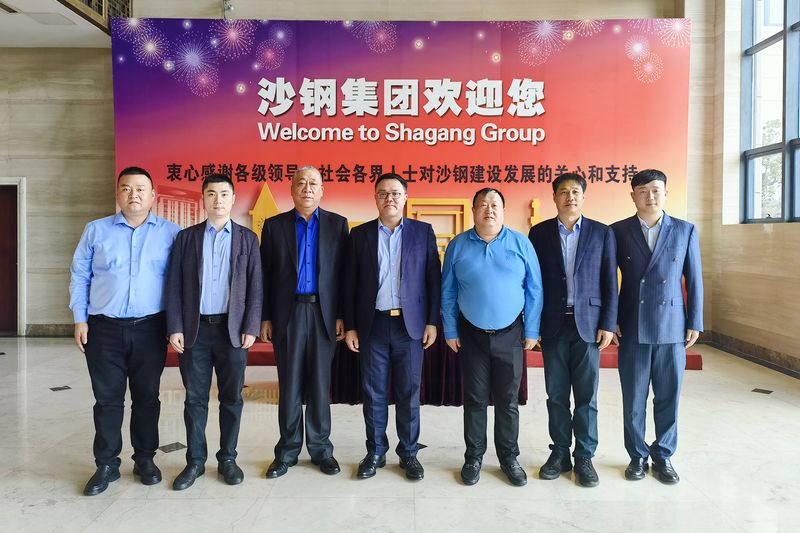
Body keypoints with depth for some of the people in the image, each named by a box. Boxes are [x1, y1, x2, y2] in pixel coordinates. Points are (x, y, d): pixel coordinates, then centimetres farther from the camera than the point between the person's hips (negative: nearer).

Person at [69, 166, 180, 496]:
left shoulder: (170, 233, 2)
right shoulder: (96, 231, 6)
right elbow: (79, 277, 8)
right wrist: (80, 320, 2)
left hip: (150, 329, -1)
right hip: (104, 329, 1)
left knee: (147, 397, 9)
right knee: (108, 399, 7)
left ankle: (145, 459, 23)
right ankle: (106, 465, 19)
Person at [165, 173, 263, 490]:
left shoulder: (247, 239, 5)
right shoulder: (186, 237, 6)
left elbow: (255, 287, 2)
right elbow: (174, 285, 3)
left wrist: (251, 328, -6)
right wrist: (175, 328, -4)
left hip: (232, 329, 0)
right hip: (194, 329, 1)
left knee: (231, 398, 7)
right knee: (195, 399, 8)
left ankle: (227, 459, 22)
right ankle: (195, 461, 22)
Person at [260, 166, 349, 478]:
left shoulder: (337, 224, 5)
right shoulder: (274, 226, 6)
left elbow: (343, 273, 3)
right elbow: (265, 275, 5)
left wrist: (341, 316, -3)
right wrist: (265, 318, 1)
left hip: (323, 313, 0)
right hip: (288, 314, 0)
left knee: (320, 384, 7)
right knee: (289, 386, 7)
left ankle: (320, 448, 20)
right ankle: (288, 450, 19)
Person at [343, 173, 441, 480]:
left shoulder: (423, 232, 4)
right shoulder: (360, 234, 6)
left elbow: (433, 278, 2)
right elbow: (350, 283, 5)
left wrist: (432, 322, -3)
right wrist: (350, 326, 1)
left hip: (410, 325, -1)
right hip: (373, 325, 1)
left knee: (409, 393, 7)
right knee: (374, 393, 8)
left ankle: (408, 453, 22)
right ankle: (375, 452, 23)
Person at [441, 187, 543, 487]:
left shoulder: (521, 244, -2)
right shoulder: (457, 245, -1)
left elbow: (534, 290, -1)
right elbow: (448, 292, 2)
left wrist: (531, 331, -2)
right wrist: (450, 332, 0)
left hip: (510, 335, 0)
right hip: (471, 335, 0)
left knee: (508, 401, 10)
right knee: (474, 400, 10)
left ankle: (509, 457, 27)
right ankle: (474, 457, 25)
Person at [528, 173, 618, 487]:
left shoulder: (602, 233, 3)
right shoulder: (539, 233, 4)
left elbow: (610, 283, 2)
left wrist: (608, 325, -4)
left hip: (588, 325, 0)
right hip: (553, 325, 1)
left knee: (586, 396, 5)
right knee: (556, 395, 8)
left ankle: (584, 457, 18)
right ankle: (560, 453, 22)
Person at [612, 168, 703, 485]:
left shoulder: (685, 231, 4)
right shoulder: (618, 231, 1)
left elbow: (694, 280, 5)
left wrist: (695, 323, 3)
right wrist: (611, 320, -2)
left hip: (672, 328, 1)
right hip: (632, 329, 0)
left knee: (668, 397, 9)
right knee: (633, 398, 7)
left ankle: (663, 456, 26)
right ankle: (637, 456, 24)